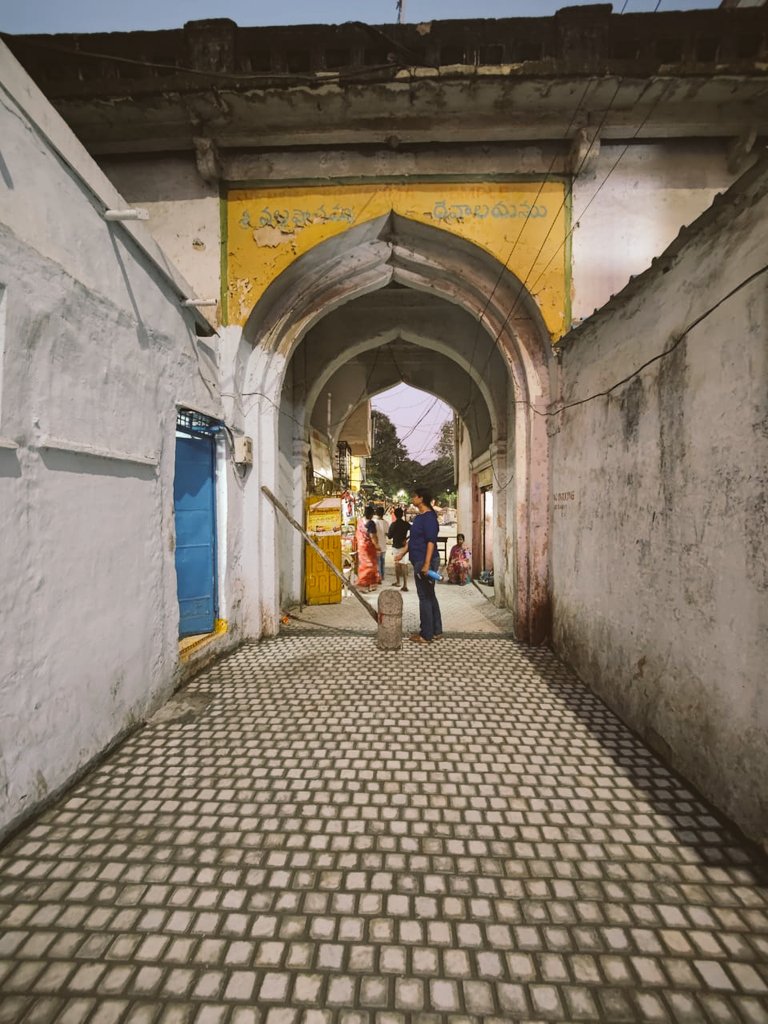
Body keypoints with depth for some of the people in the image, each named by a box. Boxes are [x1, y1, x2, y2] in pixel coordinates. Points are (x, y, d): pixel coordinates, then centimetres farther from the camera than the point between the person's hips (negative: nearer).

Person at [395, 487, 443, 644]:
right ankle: (436, 631, 24)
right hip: (419, 561, 10)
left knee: (425, 597, -2)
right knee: (430, 596, 14)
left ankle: (426, 635, 7)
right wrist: (402, 553, 21)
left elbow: (431, 541, -22)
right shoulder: (419, 517, 14)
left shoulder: (429, 517, -16)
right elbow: (412, 538, 23)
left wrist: (426, 564, -26)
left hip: (425, 562, -10)